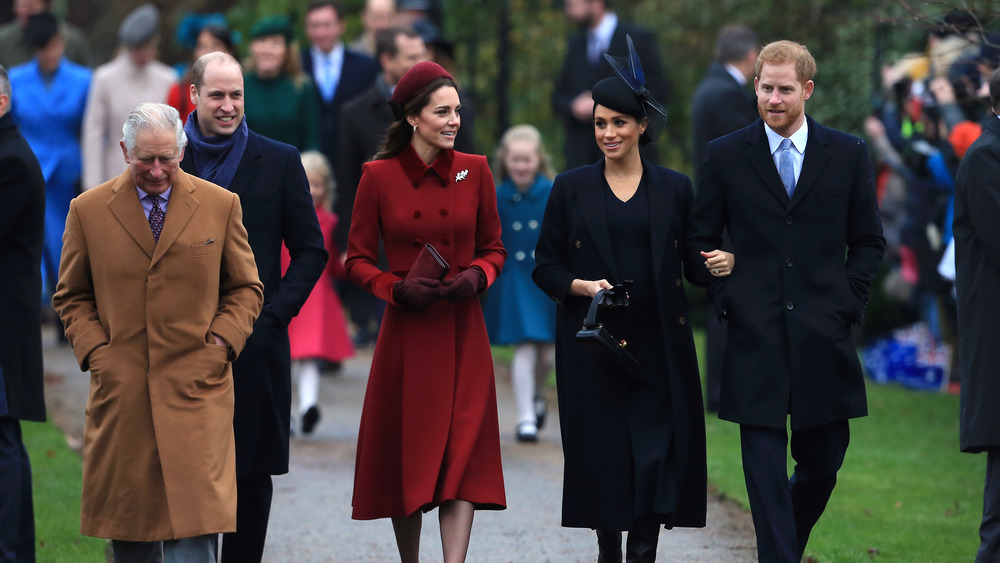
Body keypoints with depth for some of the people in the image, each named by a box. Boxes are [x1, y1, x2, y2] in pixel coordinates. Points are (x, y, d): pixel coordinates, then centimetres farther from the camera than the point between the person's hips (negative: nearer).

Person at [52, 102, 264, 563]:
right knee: (128, 519, 5)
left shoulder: (220, 206, 6)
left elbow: (246, 288, 12)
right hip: (120, 386, 1)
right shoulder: (88, 211, 5)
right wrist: (95, 349, -3)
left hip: (196, 386, -1)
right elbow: (71, 296, 12)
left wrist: (221, 343, -3)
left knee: (194, 521, -11)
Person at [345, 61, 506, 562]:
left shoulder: (474, 172, 3)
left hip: (462, 332, 1)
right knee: (406, 453, 5)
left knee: (462, 451, -9)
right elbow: (357, 260, 3)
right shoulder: (379, 176, -2)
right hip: (406, 333, -1)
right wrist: (397, 288, -14)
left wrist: (476, 276, -9)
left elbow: (493, 248, 12)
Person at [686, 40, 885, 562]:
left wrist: (849, 301, 0)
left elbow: (868, 240, 10)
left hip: (824, 337, 1)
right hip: (756, 336, -1)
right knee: (765, 465, -4)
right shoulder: (725, 156, 3)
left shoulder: (848, 155, 5)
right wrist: (725, 299, -3)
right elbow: (701, 239, 9)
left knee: (823, 460, 9)